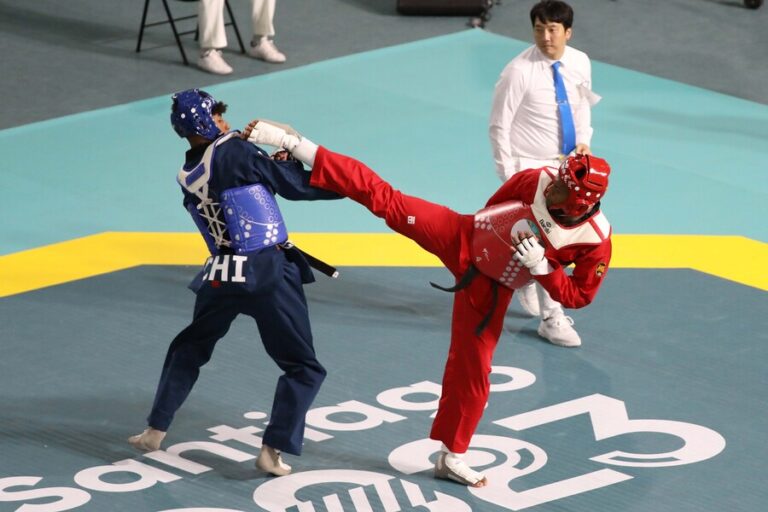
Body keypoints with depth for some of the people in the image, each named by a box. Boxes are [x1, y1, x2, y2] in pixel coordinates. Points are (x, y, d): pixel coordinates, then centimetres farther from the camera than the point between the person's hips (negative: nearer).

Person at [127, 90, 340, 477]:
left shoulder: (187, 175, 9)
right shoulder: (234, 153, -10)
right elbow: (295, 185, -7)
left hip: (220, 276, 6)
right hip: (268, 271, -6)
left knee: (189, 347, 29)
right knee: (303, 368, 6)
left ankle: (155, 430, 28)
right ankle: (273, 450, -1)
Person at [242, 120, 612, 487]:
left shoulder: (595, 242, -22)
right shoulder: (538, 181, -18)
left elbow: (578, 296, -15)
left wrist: (541, 267, -26)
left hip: (488, 289, 1)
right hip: (462, 238, -1)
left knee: (472, 373, 5)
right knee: (385, 200, -17)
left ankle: (451, 458, 24)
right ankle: (291, 145, -17)